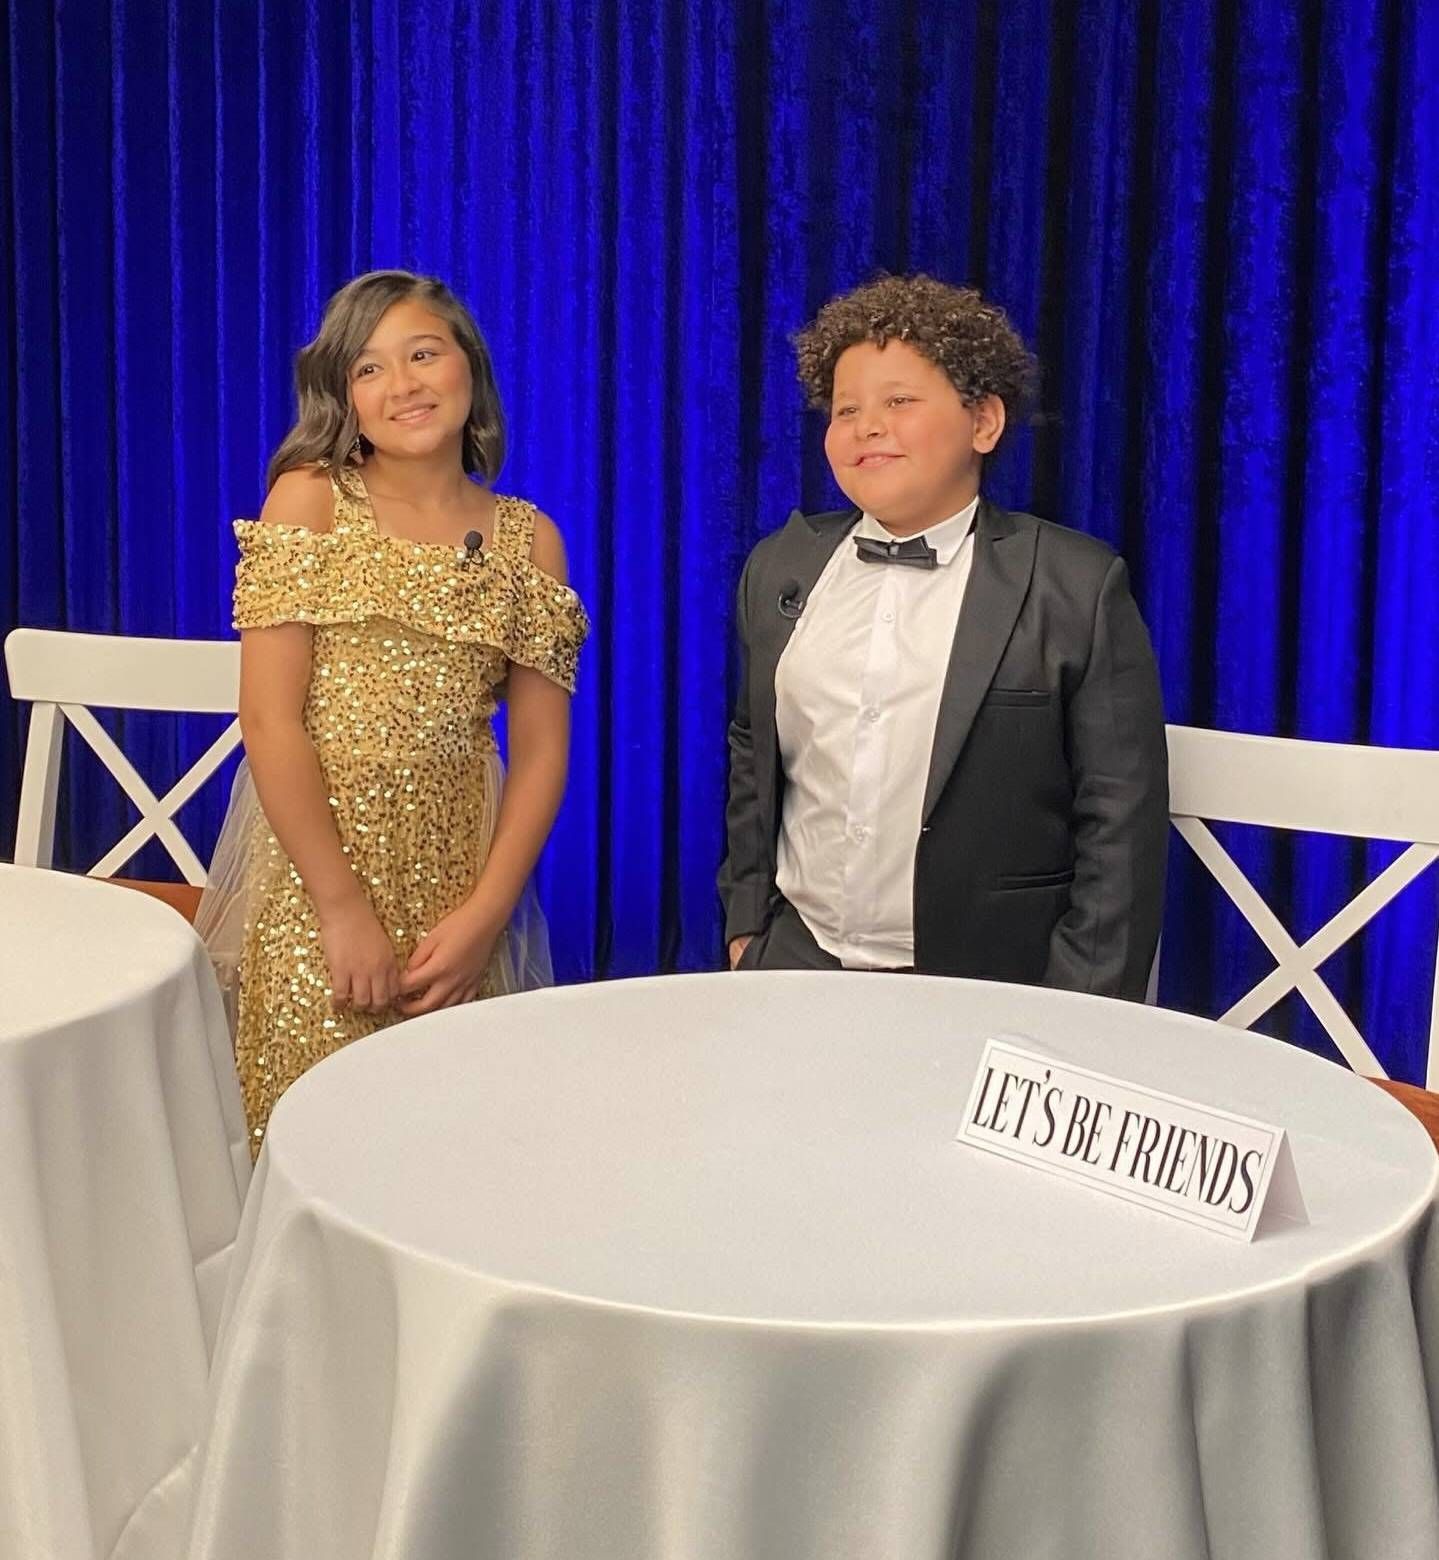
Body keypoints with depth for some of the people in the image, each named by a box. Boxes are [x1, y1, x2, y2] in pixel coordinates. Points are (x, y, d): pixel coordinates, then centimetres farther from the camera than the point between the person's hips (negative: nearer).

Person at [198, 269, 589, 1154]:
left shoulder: (527, 539, 6)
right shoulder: (310, 501, -1)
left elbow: (542, 750, 3)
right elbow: (270, 722, -8)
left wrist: (485, 914, -8)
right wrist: (344, 909, -13)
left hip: (458, 875, 2)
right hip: (316, 865, -2)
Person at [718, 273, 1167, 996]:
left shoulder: (1077, 586, -6)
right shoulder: (779, 567, 8)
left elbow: (1120, 824, -6)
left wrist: (1072, 1026, -9)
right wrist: (746, 923, 13)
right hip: (795, 966, 3)